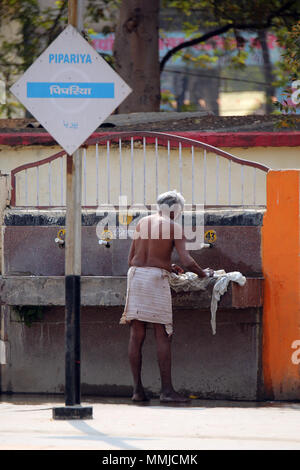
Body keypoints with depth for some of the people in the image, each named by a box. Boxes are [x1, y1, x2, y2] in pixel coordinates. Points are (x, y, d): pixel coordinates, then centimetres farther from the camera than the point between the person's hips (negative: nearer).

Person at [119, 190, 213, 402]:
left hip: (136, 274, 5)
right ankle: (167, 389, -5)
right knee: (163, 335, -2)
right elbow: (187, 261, -8)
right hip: (156, 280, -5)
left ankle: (138, 388, 3)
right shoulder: (174, 227, -1)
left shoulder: (142, 223, 14)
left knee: (137, 334, 5)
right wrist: (204, 273, 12)